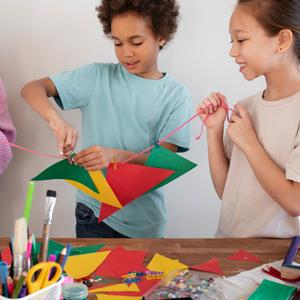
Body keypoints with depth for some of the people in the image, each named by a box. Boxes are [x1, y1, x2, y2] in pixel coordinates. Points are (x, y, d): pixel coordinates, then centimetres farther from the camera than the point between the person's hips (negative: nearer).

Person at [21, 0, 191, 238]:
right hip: (93, 211, 0)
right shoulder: (98, 76, -4)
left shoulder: (176, 95, -5)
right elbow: (32, 89, -8)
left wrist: (117, 156, -31)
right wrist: (55, 119, -29)